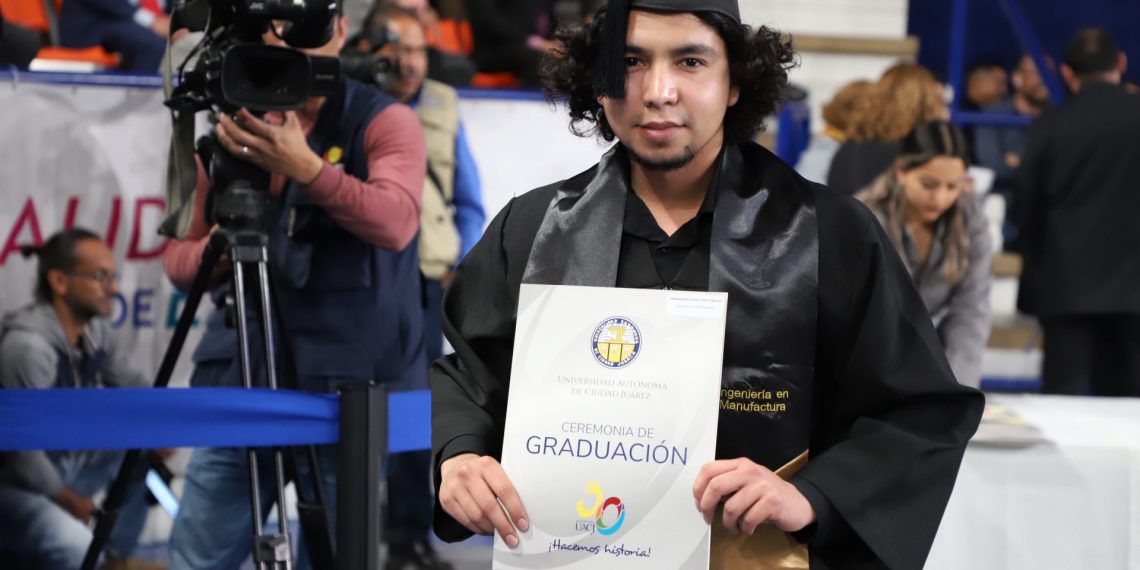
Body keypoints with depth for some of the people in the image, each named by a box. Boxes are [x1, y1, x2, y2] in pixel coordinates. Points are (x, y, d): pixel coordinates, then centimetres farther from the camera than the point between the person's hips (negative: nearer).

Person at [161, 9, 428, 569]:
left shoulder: (384, 121, 0)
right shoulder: (232, 130, 12)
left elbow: (396, 222, -19)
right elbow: (178, 255, 17)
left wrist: (307, 168, -32)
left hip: (345, 386, -4)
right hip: (240, 381, 4)